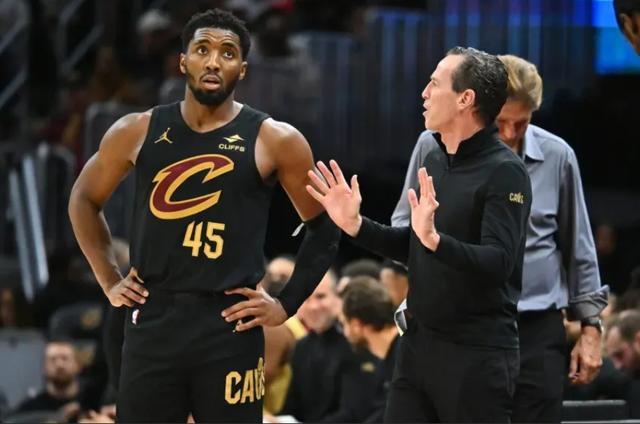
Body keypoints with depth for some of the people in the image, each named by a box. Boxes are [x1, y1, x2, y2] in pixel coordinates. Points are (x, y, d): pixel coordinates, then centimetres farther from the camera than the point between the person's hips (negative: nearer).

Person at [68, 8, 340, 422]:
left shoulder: (275, 141, -2)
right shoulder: (137, 132, 5)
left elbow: (325, 225, 7)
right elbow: (85, 199, 21)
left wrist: (287, 304, 2)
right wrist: (109, 280, 14)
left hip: (230, 326, -2)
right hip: (152, 321, 2)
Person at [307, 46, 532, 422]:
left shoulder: (504, 172, -15)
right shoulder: (435, 160, 10)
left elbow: (498, 264, -26)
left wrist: (435, 239, -39)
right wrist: (356, 225, 7)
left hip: (477, 353, -8)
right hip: (419, 343, 8)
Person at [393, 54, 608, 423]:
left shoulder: (557, 156, 1)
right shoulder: (435, 147, -1)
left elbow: (579, 250, 10)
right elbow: (404, 232, 10)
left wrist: (590, 326, 9)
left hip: (537, 333, 0)